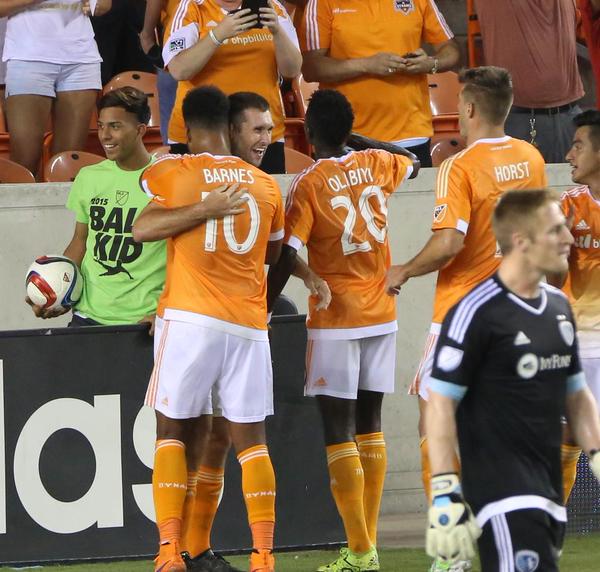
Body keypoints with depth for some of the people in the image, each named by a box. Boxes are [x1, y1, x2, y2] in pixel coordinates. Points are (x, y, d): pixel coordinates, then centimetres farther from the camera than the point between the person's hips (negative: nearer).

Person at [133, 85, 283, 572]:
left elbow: (142, 229, -12)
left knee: (173, 431, 6)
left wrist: (203, 210, -10)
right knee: (251, 438, 6)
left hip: (189, 317, -3)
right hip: (249, 322, 3)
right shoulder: (265, 185, 10)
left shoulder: (174, 173, -1)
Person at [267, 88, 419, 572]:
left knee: (338, 429, -3)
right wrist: (356, 143, 31)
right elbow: (412, 164, 27)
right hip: (381, 314, 5)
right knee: (368, 422, 12)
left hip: (335, 321, -5)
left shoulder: (308, 185, -13)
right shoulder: (376, 165, 3)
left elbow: (286, 261, -17)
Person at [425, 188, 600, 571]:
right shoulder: (477, 313, -11)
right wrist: (445, 493, -17)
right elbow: (441, 405, -12)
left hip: (550, 494, 8)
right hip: (503, 495, -8)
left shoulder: (558, 306, 14)